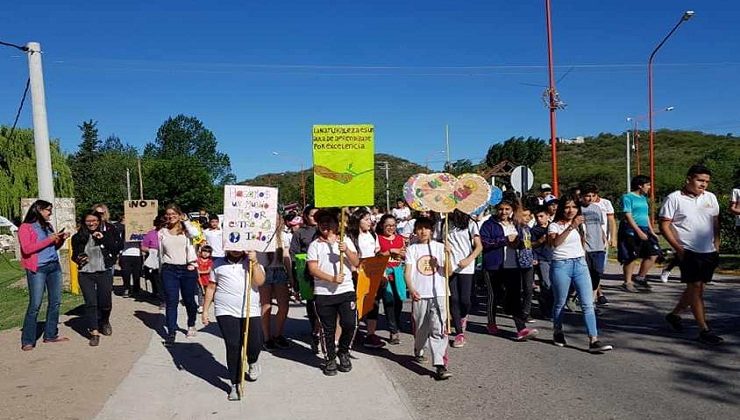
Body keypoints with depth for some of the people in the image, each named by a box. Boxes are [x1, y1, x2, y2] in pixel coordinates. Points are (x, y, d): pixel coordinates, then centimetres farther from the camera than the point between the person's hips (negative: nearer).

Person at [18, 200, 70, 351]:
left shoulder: (48, 226, 16)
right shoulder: (25, 227, -3)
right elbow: (26, 249, -14)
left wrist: (61, 239, 5)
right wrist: (49, 240, -15)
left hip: (54, 266, 7)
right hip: (37, 269, -7)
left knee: (55, 302, 9)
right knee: (35, 305, -7)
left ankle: (51, 334, 20)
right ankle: (28, 341, 0)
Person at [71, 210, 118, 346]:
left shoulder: (107, 233, 2)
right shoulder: (78, 237, 5)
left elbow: (114, 251, -5)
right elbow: (74, 254, 15)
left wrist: (103, 239, -14)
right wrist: (78, 259, -7)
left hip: (104, 273, 0)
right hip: (86, 275, 0)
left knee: (105, 303, 5)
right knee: (90, 303, -5)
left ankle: (105, 322, 36)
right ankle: (94, 332, 3)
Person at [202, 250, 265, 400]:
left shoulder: (253, 263, 7)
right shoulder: (218, 264, 9)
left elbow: (260, 281, -9)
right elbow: (211, 288, 12)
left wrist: (254, 262, -16)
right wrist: (205, 310, 10)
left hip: (250, 312, 1)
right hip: (226, 312, 0)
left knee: (255, 344, 0)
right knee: (233, 347, -3)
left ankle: (252, 362, 37)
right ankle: (236, 384, 10)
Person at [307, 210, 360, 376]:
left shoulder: (346, 241, 9)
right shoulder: (314, 245, 3)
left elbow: (356, 263, 2)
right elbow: (313, 269, -7)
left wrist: (346, 251, -16)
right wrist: (332, 279, -18)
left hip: (346, 291, 1)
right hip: (323, 293, -1)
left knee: (350, 324, -3)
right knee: (328, 329, 6)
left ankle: (343, 351, 23)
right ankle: (330, 359, 23)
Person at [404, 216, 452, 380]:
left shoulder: (440, 247, 8)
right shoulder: (412, 249, 7)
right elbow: (407, 272, -1)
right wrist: (411, 289, -18)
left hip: (438, 294, -1)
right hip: (419, 295, 1)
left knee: (438, 329, -10)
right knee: (420, 328, 13)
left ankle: (440, 366, -12)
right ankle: (418, 351, 40)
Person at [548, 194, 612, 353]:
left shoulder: (580, 225, 14)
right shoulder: (554, 226, -3)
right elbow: (555, 242, -23)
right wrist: (571, 226, -28)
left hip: (580, 264, 4)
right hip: (561, 265, -4)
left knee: (588, 304, -6)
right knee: (560, 303, 7)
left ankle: (593, 341, -8)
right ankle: (557, 333, 28)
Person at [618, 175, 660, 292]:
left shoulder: (643, 198, 17)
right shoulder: (627, 197, -8)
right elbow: (628, 216, -15)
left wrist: (652, 231, 18)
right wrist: (638, 231, -21)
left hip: (644, 231, 8)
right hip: (631, 231, -8)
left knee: (653, 254, 2)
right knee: (631, 258, -3)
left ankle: (640, 277, 16)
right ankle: (627, 282, 10)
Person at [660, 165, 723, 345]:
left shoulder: (710, 197, 10)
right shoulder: (674, 198, -7)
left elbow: (715, 223, 18)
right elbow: (664, 225, -8)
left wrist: (717, 245, 10)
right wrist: (678, 248, -13)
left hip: (709, 252, 6)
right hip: (688, 251, -6)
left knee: (696, 287, 12)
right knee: (696, 288, -5)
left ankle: (674, 314, 30)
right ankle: (704, 330, -1)